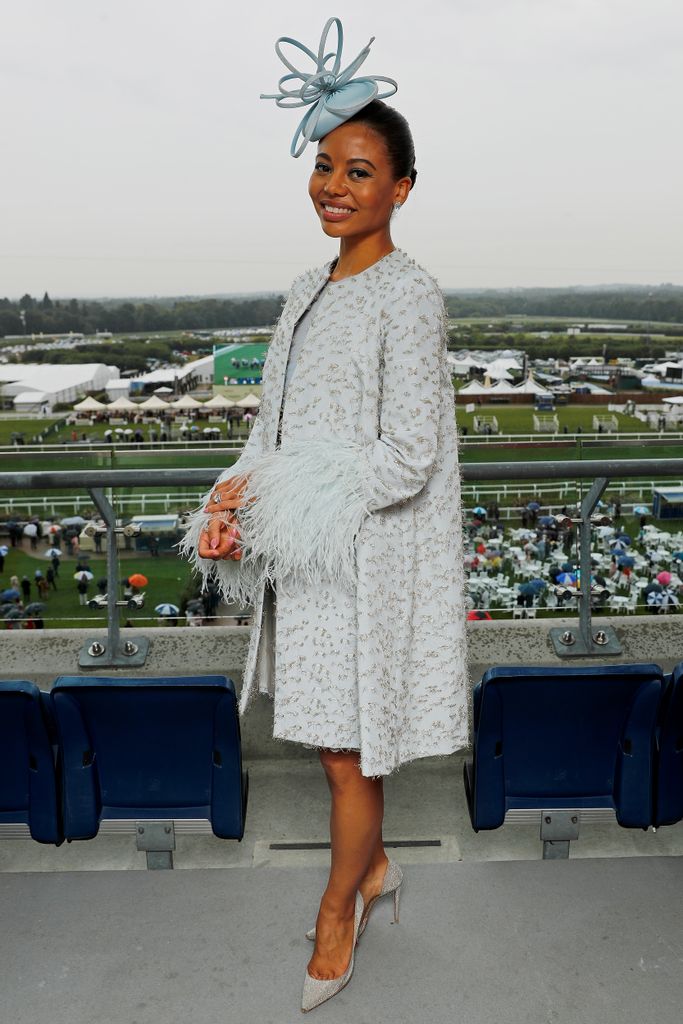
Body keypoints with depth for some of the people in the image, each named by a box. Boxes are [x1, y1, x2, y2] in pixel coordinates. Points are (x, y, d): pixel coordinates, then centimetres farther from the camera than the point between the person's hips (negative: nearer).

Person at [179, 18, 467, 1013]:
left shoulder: (408, 296, -14)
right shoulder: (309, 290, 10)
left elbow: (407, 461, -20)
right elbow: (276, 420, 12)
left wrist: (275, 503, -19)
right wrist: (236, 501, -6)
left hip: (369, 557, -7)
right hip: (307, 555, 8)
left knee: (350, 749, 7)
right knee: (332, 736, 20)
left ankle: (337, 912, 31)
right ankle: (373, 866, 44)